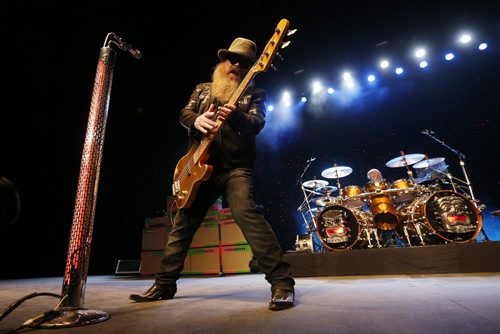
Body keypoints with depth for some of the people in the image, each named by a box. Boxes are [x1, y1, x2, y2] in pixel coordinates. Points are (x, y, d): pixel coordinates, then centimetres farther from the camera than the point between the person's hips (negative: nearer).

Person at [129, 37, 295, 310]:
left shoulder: (254, 93, 10)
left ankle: (282, 283, -17)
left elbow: (257, 123, -7)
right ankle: (164, 284, 26)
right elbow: (184, 113, 9)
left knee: (246, 213, -27)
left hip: (236, 167, -4)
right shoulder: (203, 89, 21)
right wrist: (196, 120, -15)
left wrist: (235, 116, -29)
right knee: (182, 223, 8)